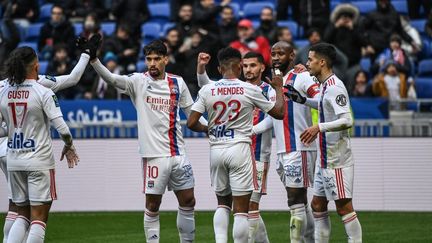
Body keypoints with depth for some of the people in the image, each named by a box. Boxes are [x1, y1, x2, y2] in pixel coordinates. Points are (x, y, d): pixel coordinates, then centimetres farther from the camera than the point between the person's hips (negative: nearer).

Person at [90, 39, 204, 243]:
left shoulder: (178, 83, 7)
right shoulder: (138, 81, -3)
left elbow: (192, 113, 17)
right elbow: (111, 79, -19)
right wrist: (93, 59, -34)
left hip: (178, 153, 4)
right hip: (154, 155, -4)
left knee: (188, 202, 8)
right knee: (152, 206, 0)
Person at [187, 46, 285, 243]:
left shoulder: (207, 90, -1)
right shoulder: (250, 90, -6)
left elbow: (191, 123, -2)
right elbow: (279, 113, 5)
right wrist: (278, 88, 21)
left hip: (216, 150, 3)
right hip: (239, 149, -3)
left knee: (223, 203, 19)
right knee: (241, 210, 0)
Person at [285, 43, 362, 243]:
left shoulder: (335, 87, -18)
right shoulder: (324, 85, 12)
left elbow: (347, 121, -26)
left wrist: (320, 127, -32)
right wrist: (302, 100, 24)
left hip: (337, 158, -10)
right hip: (325, 157, 10)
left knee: (343, 205, -9)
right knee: (317, 204, 13)